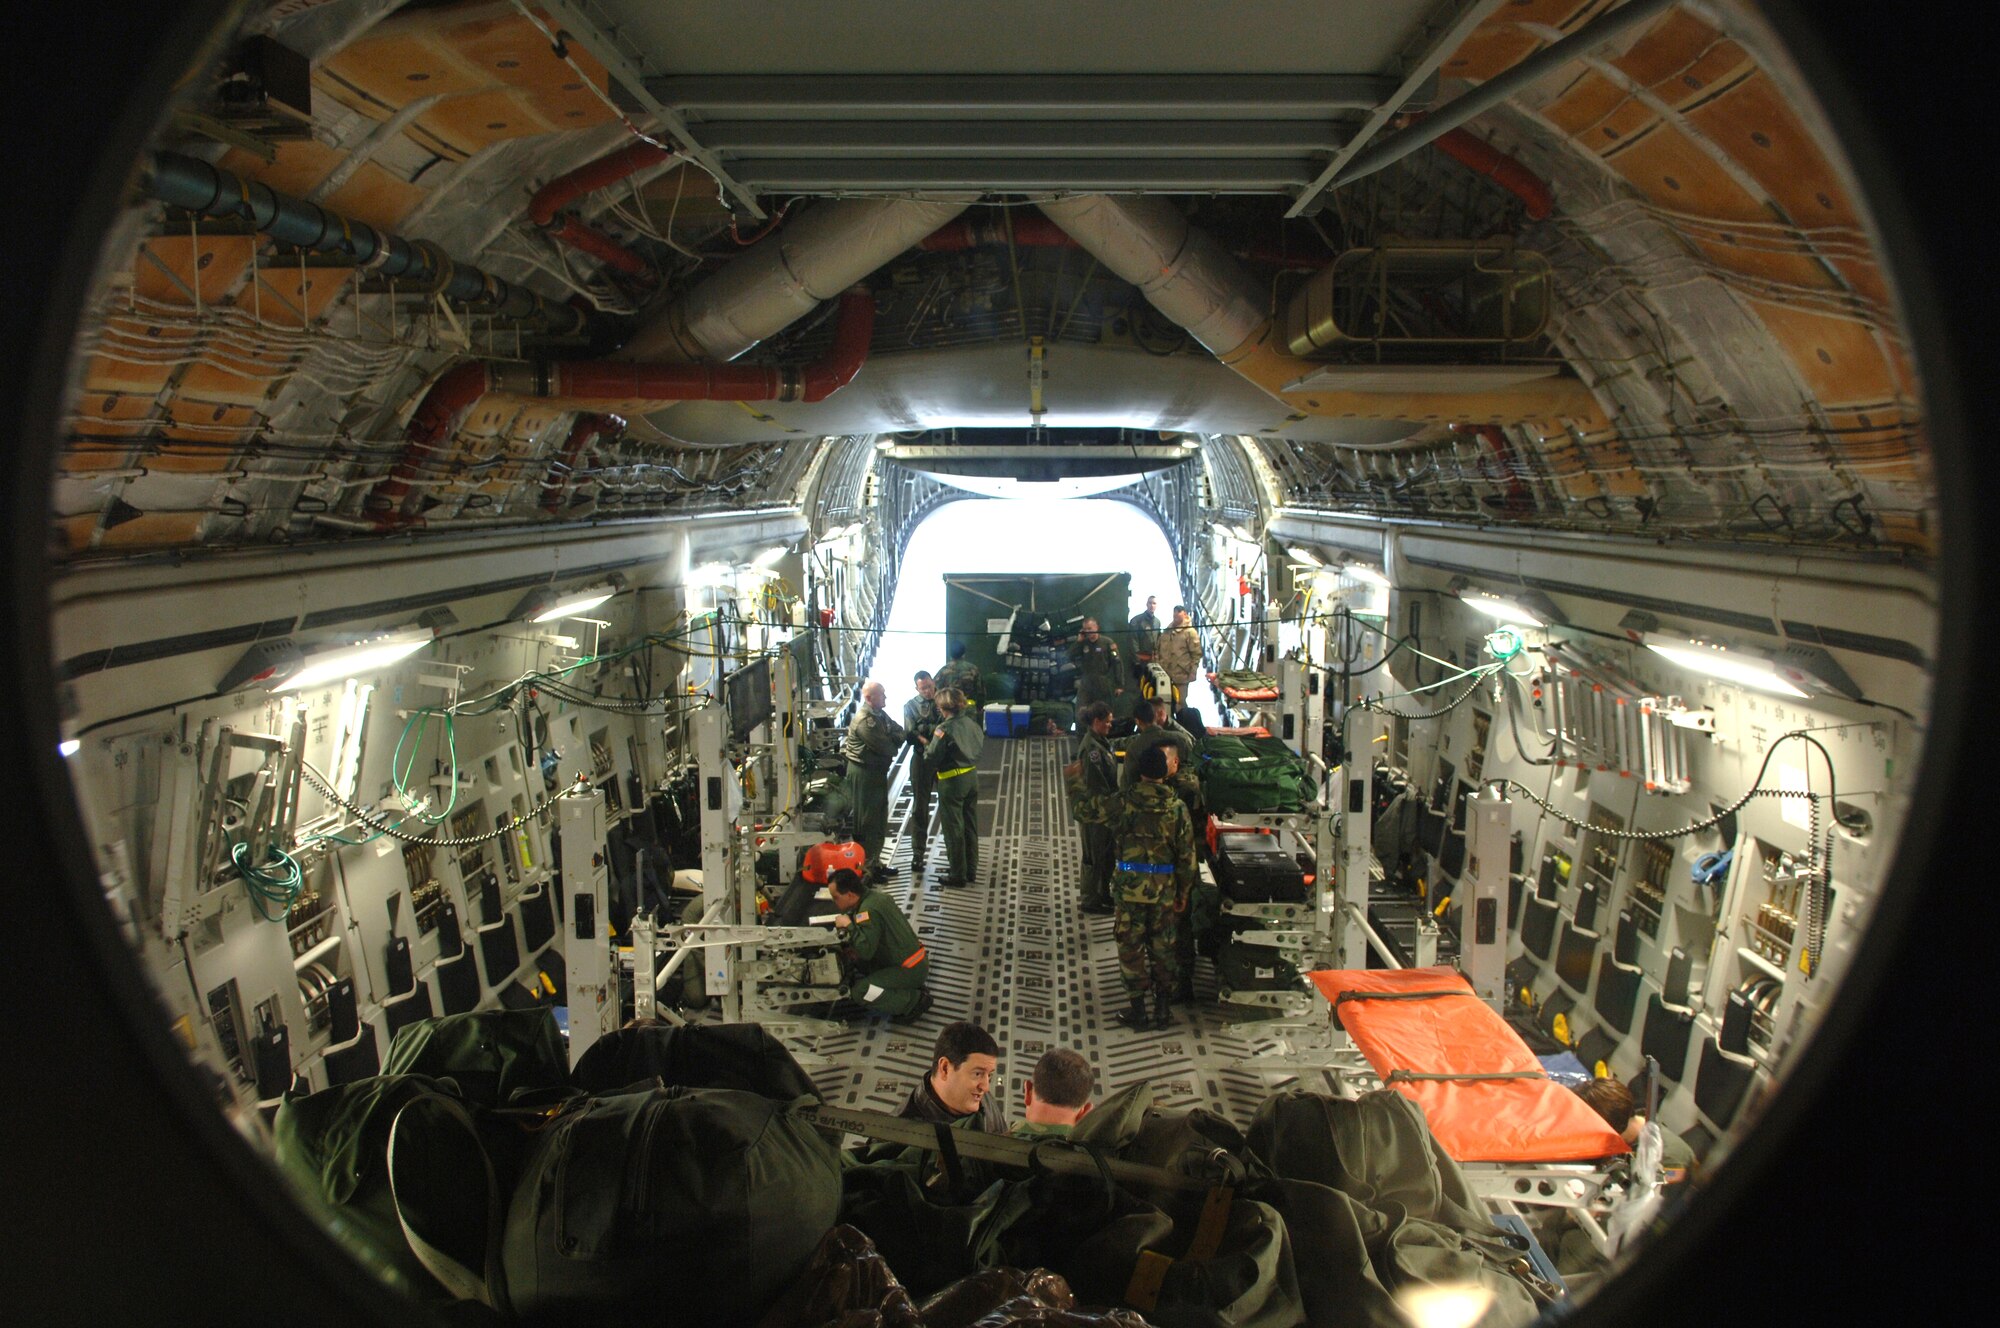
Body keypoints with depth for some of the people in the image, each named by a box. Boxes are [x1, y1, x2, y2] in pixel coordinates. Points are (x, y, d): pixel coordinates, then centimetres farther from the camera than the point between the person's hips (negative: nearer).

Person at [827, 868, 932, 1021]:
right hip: (917, 959, 9)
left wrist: (848, 926, -18)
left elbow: (866, 951, -28)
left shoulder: (868, 910, -23)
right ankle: (909, 988, 13)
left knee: (860, 991, -16)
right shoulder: (876, 894, 4)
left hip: (910, 970, -9)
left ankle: (916, 1000, -5)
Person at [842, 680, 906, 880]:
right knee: (866, 821, -2)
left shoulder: (880, 715, 9)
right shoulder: (864, 721, -23)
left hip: (878, 772, 10)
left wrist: (894, 739, -15)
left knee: (879, 819, 18)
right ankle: (865, 868, 5)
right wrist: (894, 744, -2)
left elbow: (899, 732, 7)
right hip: (864, 773, -10)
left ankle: (875, 862, 30)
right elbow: (885, 748, -24)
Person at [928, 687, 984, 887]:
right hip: (972, 777, 7)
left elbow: (933, 758, -16)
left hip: (952, 781, -7)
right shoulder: (971, 723, 1)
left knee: (954, 829, 4)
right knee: (970, 826, 16)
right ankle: (971, 870, 26)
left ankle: (958, 874, 12)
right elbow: (980, 744, 12)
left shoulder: (945, 729, -19)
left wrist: (927, 743, 1)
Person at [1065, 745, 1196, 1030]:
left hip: (1130, 886, -2)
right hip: (1164, 888, 2)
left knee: (1131, 947, 8)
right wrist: (1184, 893, 11)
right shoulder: (1177, 807, -2)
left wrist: (1074, 779, 17)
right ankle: (1162, 1008, 19)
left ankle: (1140, 1010, 10)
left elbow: (1085, 808, 1)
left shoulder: (1124, 801, -9)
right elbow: (1187, 855, 0)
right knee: (1162, 946, 14)